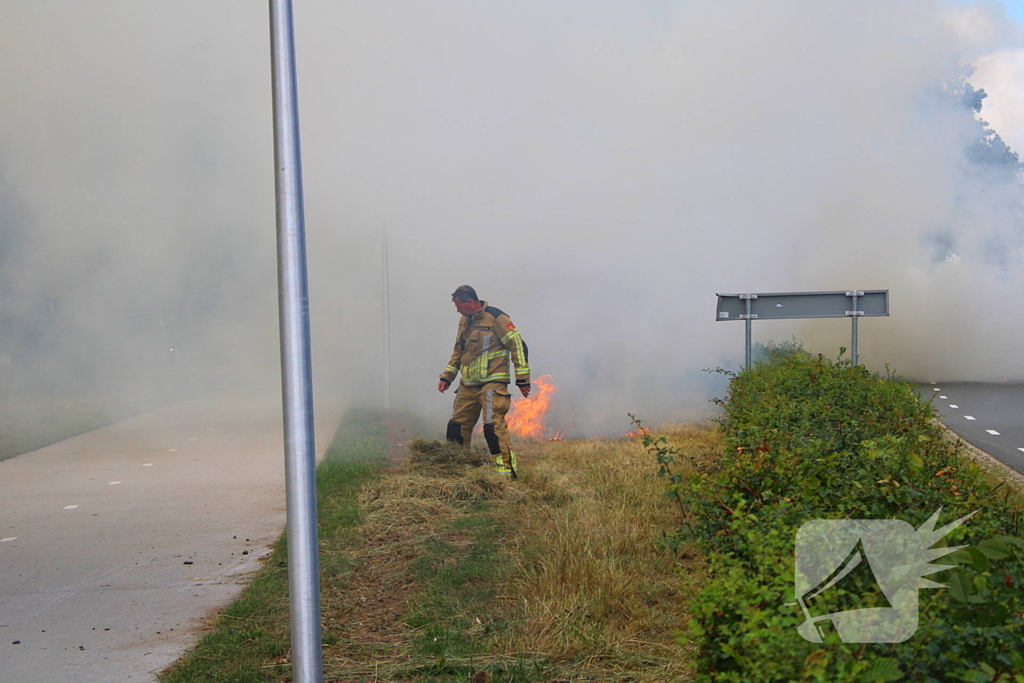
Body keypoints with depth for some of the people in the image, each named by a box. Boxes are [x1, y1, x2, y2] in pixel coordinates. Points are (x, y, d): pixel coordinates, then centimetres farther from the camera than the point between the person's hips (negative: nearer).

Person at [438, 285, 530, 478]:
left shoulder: (495, 318, -9)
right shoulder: (464, 321, 16)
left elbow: (518, 345, -10)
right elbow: (458, 352, 27)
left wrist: (522, 379, -11)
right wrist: (446, 377, 19)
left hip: (492, 383, -8)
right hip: (467, 386, 8)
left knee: (493, 424, -16)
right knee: (457, 426, 9)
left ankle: (506, 468, -14)